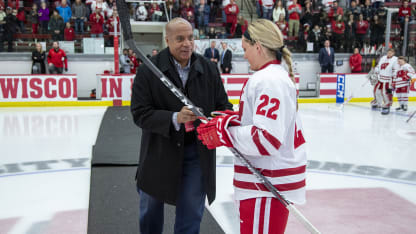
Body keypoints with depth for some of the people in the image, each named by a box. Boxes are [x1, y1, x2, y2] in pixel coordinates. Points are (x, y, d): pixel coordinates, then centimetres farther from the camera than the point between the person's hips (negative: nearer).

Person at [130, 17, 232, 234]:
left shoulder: (209, 69, -2)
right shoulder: (148, 71, -11)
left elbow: (223, 105, 3)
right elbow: (140, 113, -15)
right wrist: (174, 119, -29)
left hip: (197, 153, 1)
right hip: (159, 151, 0)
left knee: (191, 212, 8)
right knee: (151, 207, 22)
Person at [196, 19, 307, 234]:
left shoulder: (268, 80, -18)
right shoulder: (280, 75, 17)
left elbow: (266, 139, -26)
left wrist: (224, 133, -16)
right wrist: (232, 120, 4)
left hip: (267, 187, -11)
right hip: (267, 181, 11)